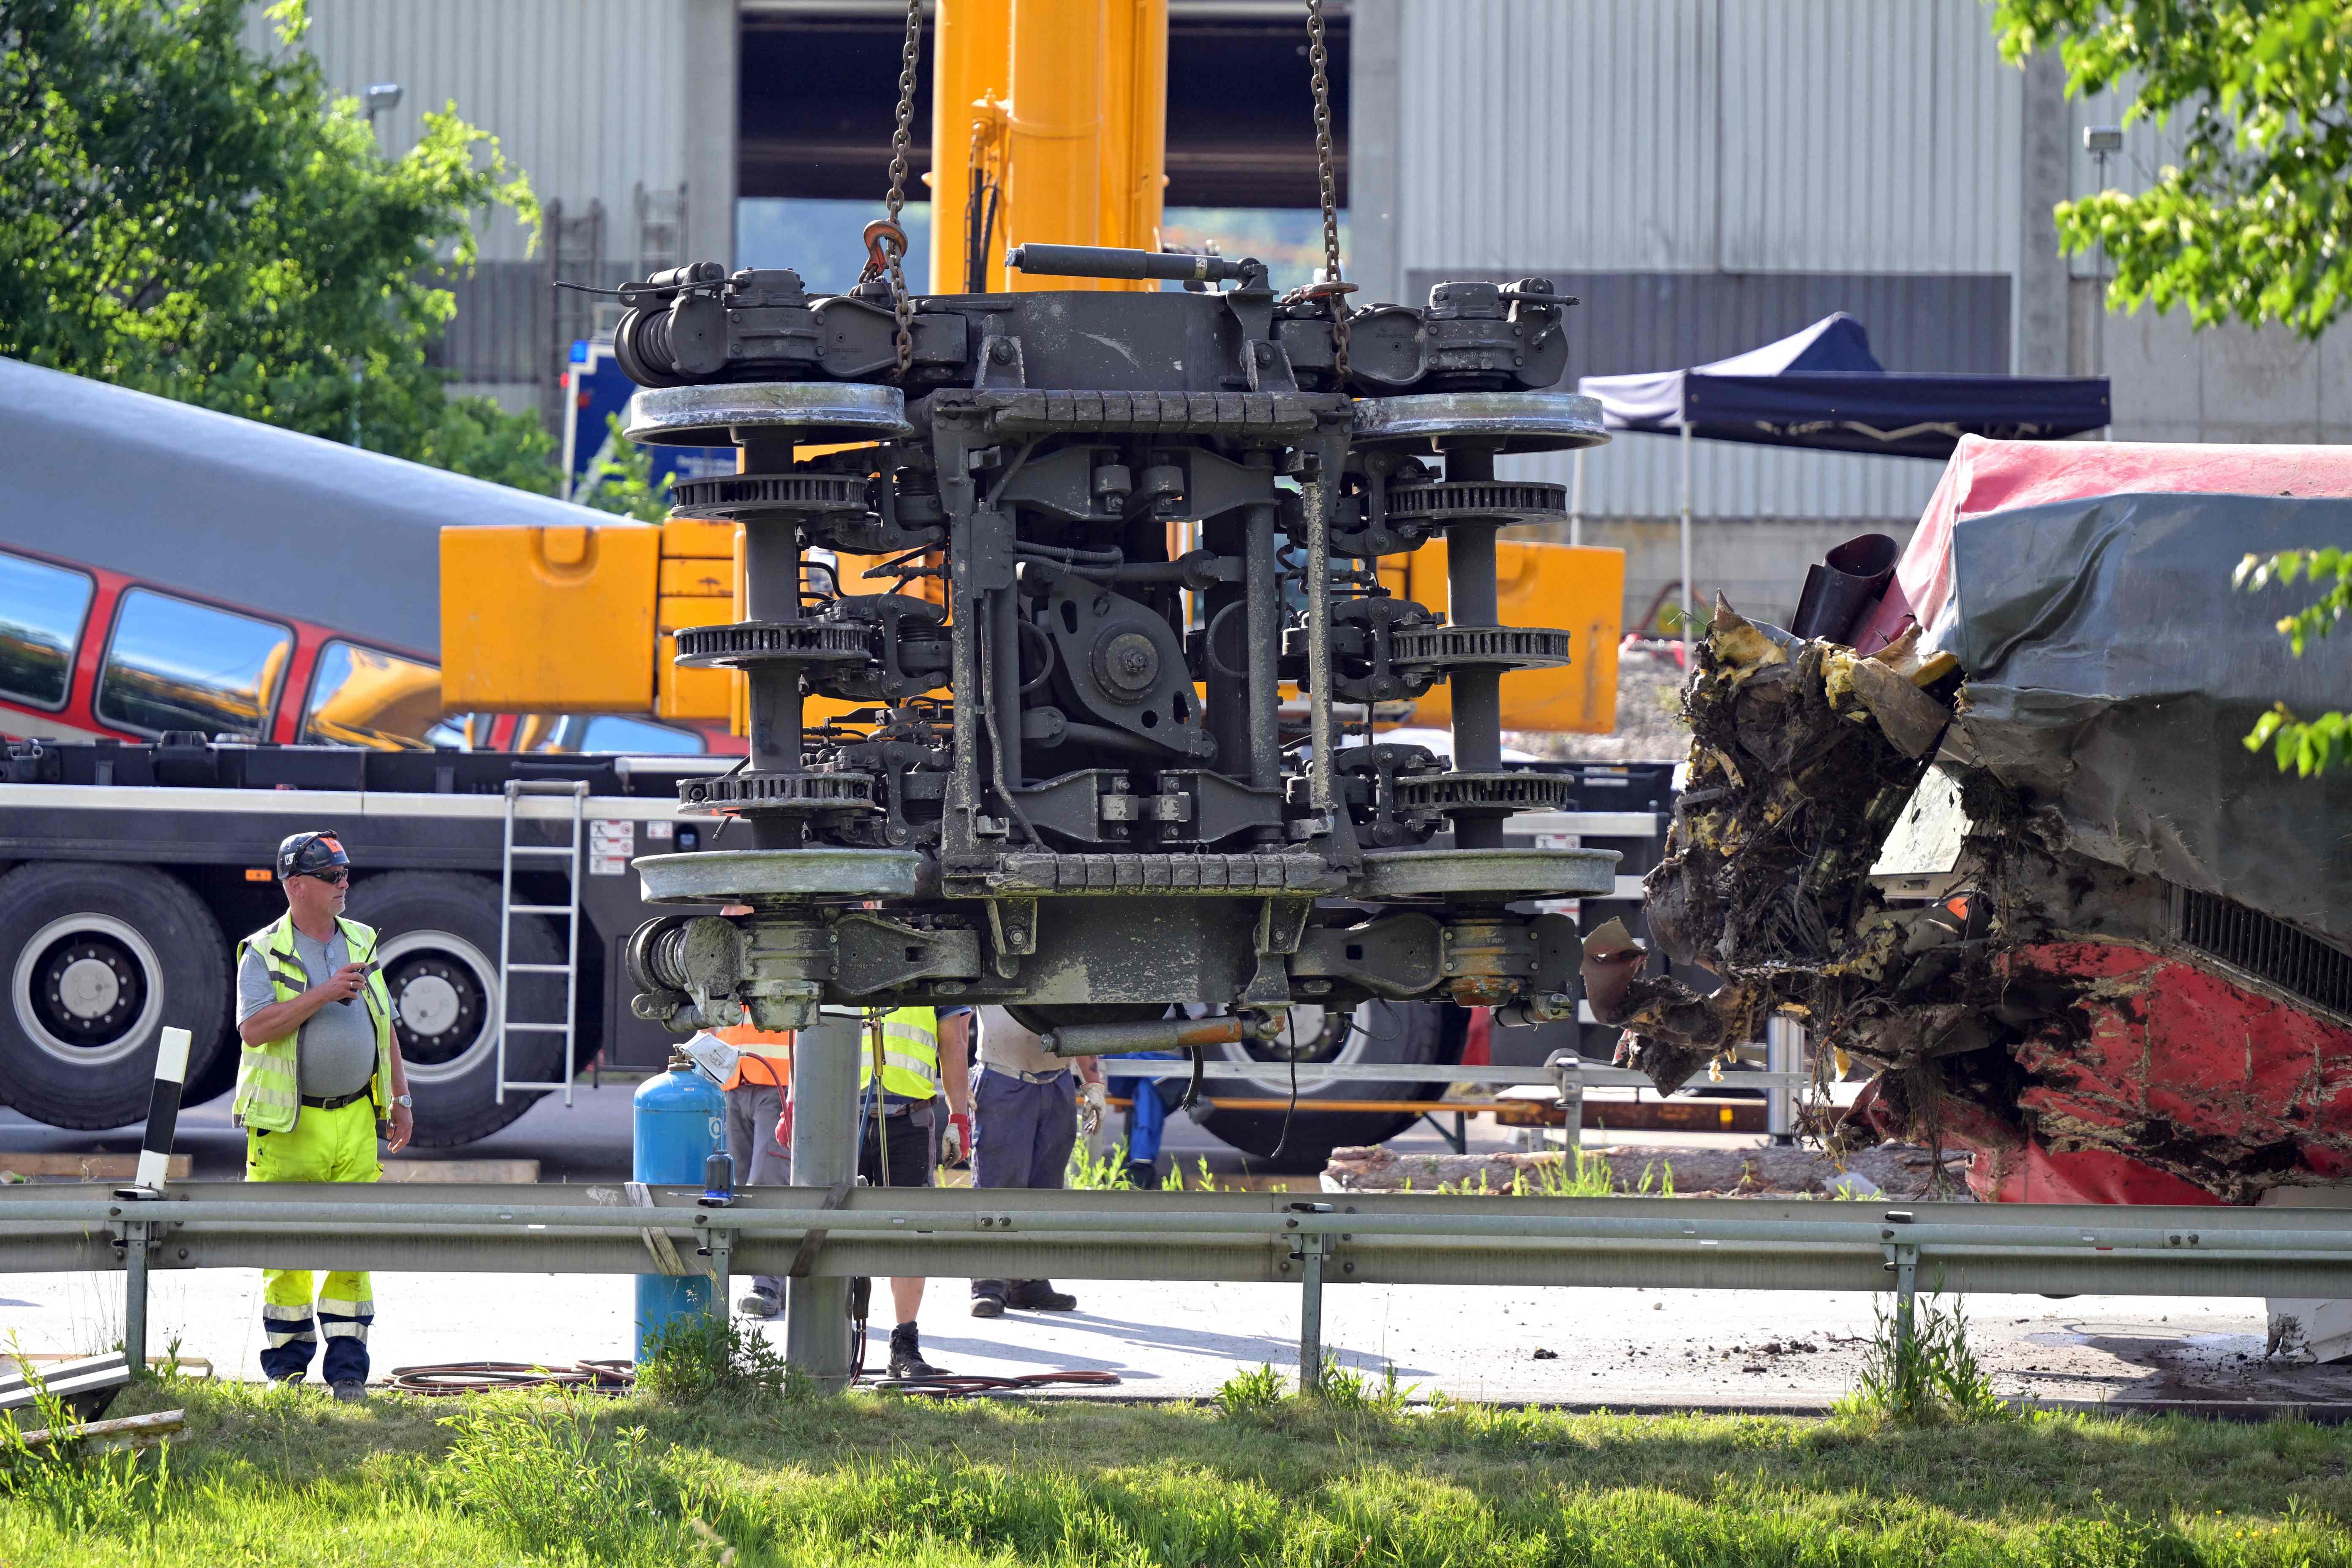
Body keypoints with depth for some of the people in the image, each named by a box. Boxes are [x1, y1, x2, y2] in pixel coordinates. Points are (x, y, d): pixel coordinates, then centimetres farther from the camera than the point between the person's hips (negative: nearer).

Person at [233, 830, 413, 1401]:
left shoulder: (362, 945, 13)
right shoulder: (264, 953, -3)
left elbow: (385, 1029, 19)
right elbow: (255, 1028, -17)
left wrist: (401, 1100, 14)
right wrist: (324, 993, -21)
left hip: (355, 1119, 4)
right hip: (289, 1123, -4)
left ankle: (347, 1366, 2)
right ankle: (287, 1364, 11)